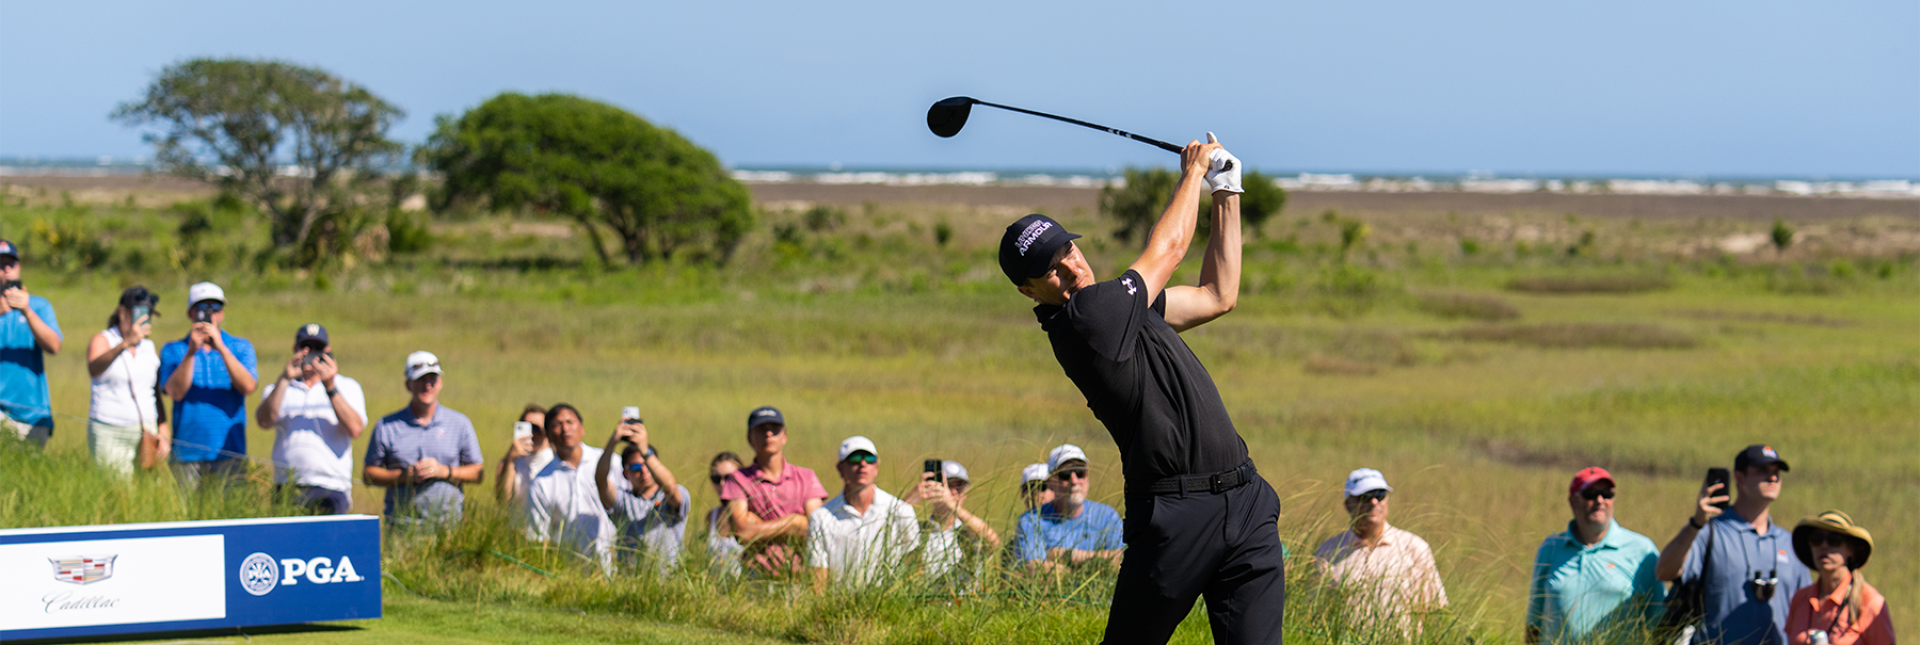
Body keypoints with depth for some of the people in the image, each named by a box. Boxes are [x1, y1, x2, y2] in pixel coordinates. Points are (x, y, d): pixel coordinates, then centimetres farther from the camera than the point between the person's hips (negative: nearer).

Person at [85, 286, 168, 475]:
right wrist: (126, 343, -38)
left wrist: (165, 433, 8)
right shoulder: (103, 340, -1)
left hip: (146, 433, 4)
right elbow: (94, 369, -25)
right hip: (109, 436, -4)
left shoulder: (150, 349, 14)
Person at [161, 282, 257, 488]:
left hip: (229, 454, 0)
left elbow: (248, 386, -7)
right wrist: (191, 352, -17)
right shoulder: (173, 351, 9)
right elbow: (175, 392, -7)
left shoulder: (241, 347, 10)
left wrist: (221, 348, -15)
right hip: (187, 454, 0)